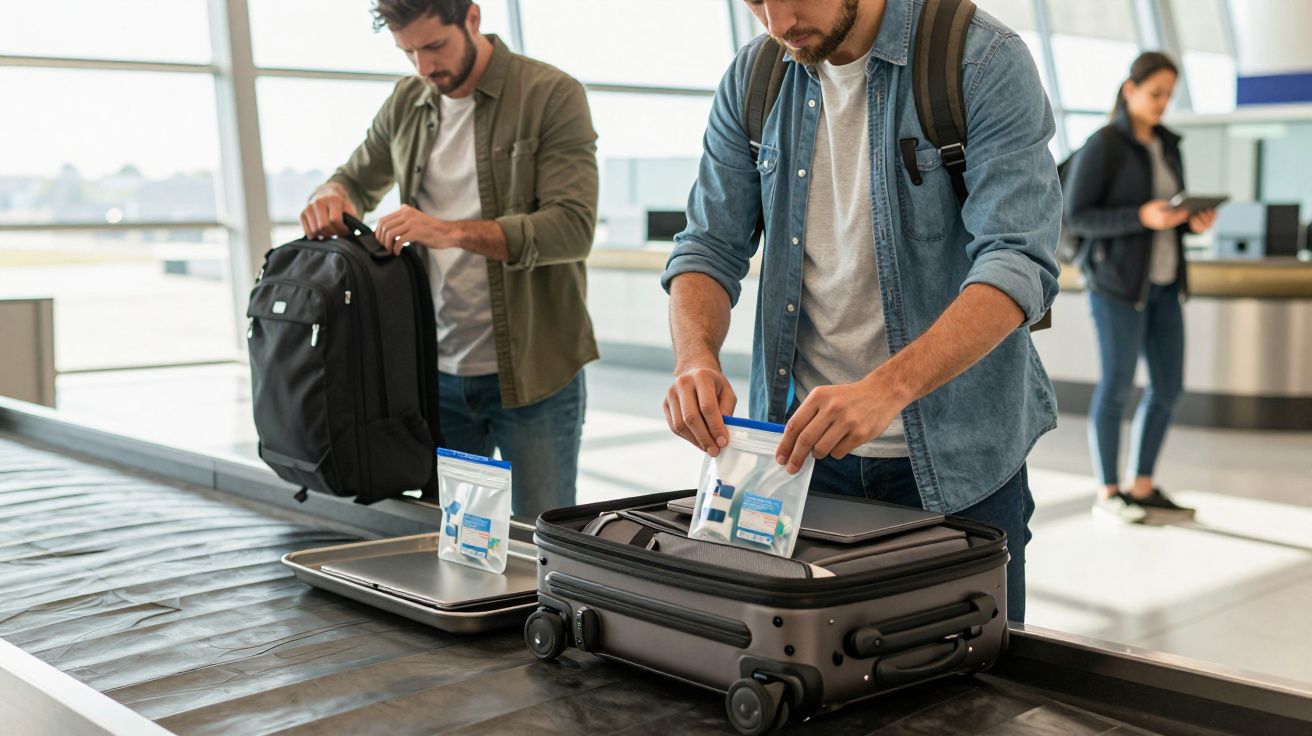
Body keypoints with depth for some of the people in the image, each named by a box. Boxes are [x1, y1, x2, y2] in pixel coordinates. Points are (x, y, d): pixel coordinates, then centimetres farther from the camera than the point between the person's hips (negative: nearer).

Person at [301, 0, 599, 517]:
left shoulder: (551, 95, -8)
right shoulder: (406, 104, 8)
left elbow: (573, 227, -19)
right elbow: (359, 179, 24)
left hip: (532, 374, -4)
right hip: (438, 373, 5)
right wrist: (331, 196, -1)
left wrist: (452, 231, -29)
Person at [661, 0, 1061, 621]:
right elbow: (711, 246, 3)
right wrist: (696, 357, -18)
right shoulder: (752, 79, 3)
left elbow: (1018, 263, -22)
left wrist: (885, 389, -36)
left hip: (954, 460, -3)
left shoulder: (986, 63, -13)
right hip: (800, 442, 4)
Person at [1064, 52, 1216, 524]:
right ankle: (1108, 493, 10)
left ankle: (1143, 489, 16)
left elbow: (1171, 213, 18)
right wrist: (1142, 218, -24)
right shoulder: (1100, 147, -10)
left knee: (1169, 386, 6)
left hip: (1162, 281, 8)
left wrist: (1196, 221, -5)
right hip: (1116, 278, -7)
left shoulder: (1167, 145, 13)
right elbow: (1076, 218, -12)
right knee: (1118, 386, -3)